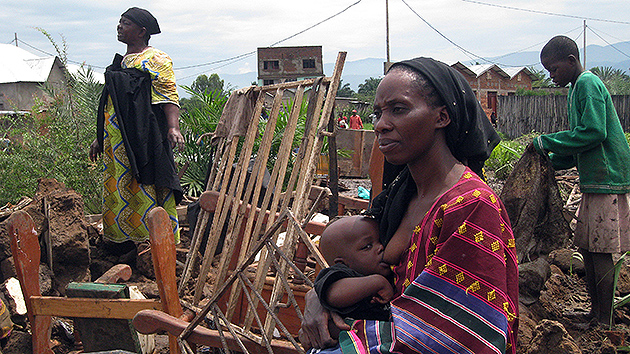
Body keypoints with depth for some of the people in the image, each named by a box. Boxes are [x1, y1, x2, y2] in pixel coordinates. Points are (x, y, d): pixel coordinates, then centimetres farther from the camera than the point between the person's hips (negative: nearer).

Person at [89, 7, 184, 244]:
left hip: (144, 137, -8)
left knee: (148, 191, -8)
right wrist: (100, 138, 26)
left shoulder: (155, 59, -3)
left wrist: (173, 127, -30)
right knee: (117, 191, 8)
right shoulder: (120, 62, 22)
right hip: (116, 140, 8)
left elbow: (169, 96, -14)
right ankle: (122, 244, 15)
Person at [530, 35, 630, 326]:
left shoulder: (588, 84, -9)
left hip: (605, 180, -10)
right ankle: (596, 314, 22)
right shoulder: (576, 89, 20)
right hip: (595, 181, 10)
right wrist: (550, 162, 13)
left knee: (601, 252, -6)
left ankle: (605, 324, 2)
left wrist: (545, 143, -13)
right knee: (588, 249, 12)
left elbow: (593, 132, -20)